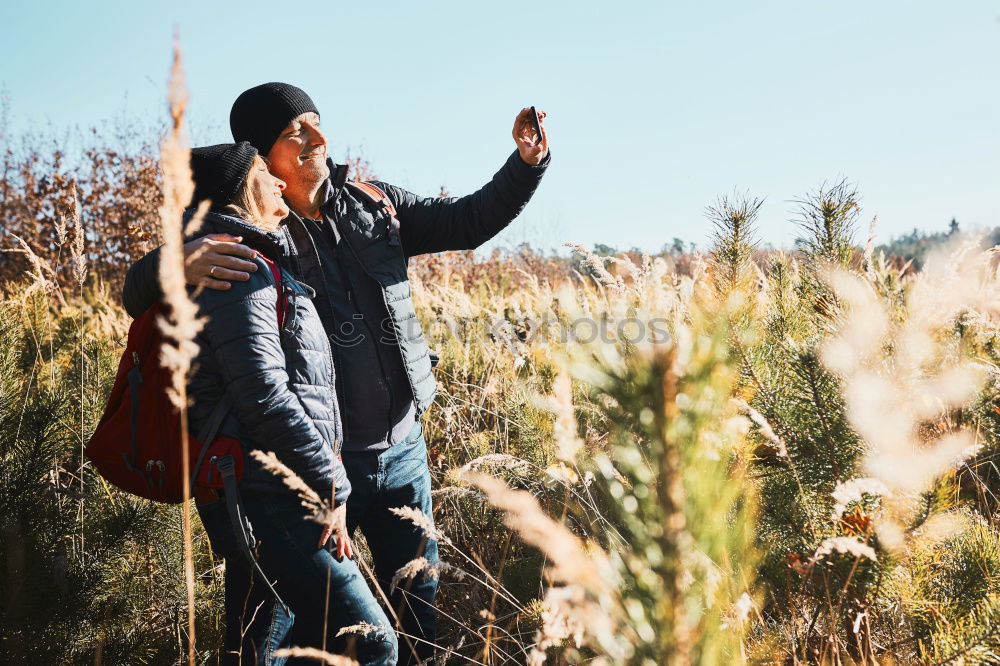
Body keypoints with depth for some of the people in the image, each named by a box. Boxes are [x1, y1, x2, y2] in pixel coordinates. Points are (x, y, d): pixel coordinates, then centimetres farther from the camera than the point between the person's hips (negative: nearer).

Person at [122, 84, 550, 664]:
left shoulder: (373, 204, 3)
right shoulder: (244, 234, -9)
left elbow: (470, 221, 9)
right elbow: (137, 295, -14)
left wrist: (527, 163, -6)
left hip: (402, 447, 4)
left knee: (417, 604, 19)